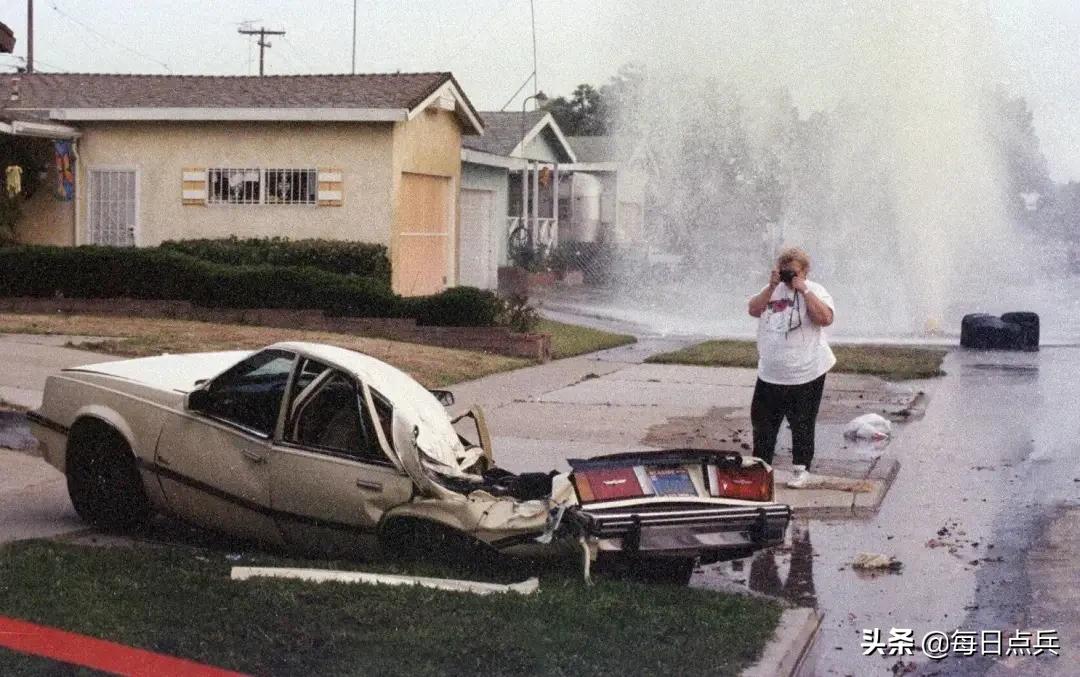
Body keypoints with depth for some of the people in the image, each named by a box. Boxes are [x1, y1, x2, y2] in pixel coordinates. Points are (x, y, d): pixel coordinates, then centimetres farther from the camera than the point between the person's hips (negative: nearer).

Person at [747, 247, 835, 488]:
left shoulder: (814, 291, -5)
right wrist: (772, 286, -13)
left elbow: (825, 319, -22)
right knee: (763, 422, 11)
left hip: (806, 374, -5)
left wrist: (803, 290, -21)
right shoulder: (772, 290, 10)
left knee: (802, 425, 5)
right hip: (770, 374, 5)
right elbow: (754, 310, -4)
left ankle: (801, 468, 17)